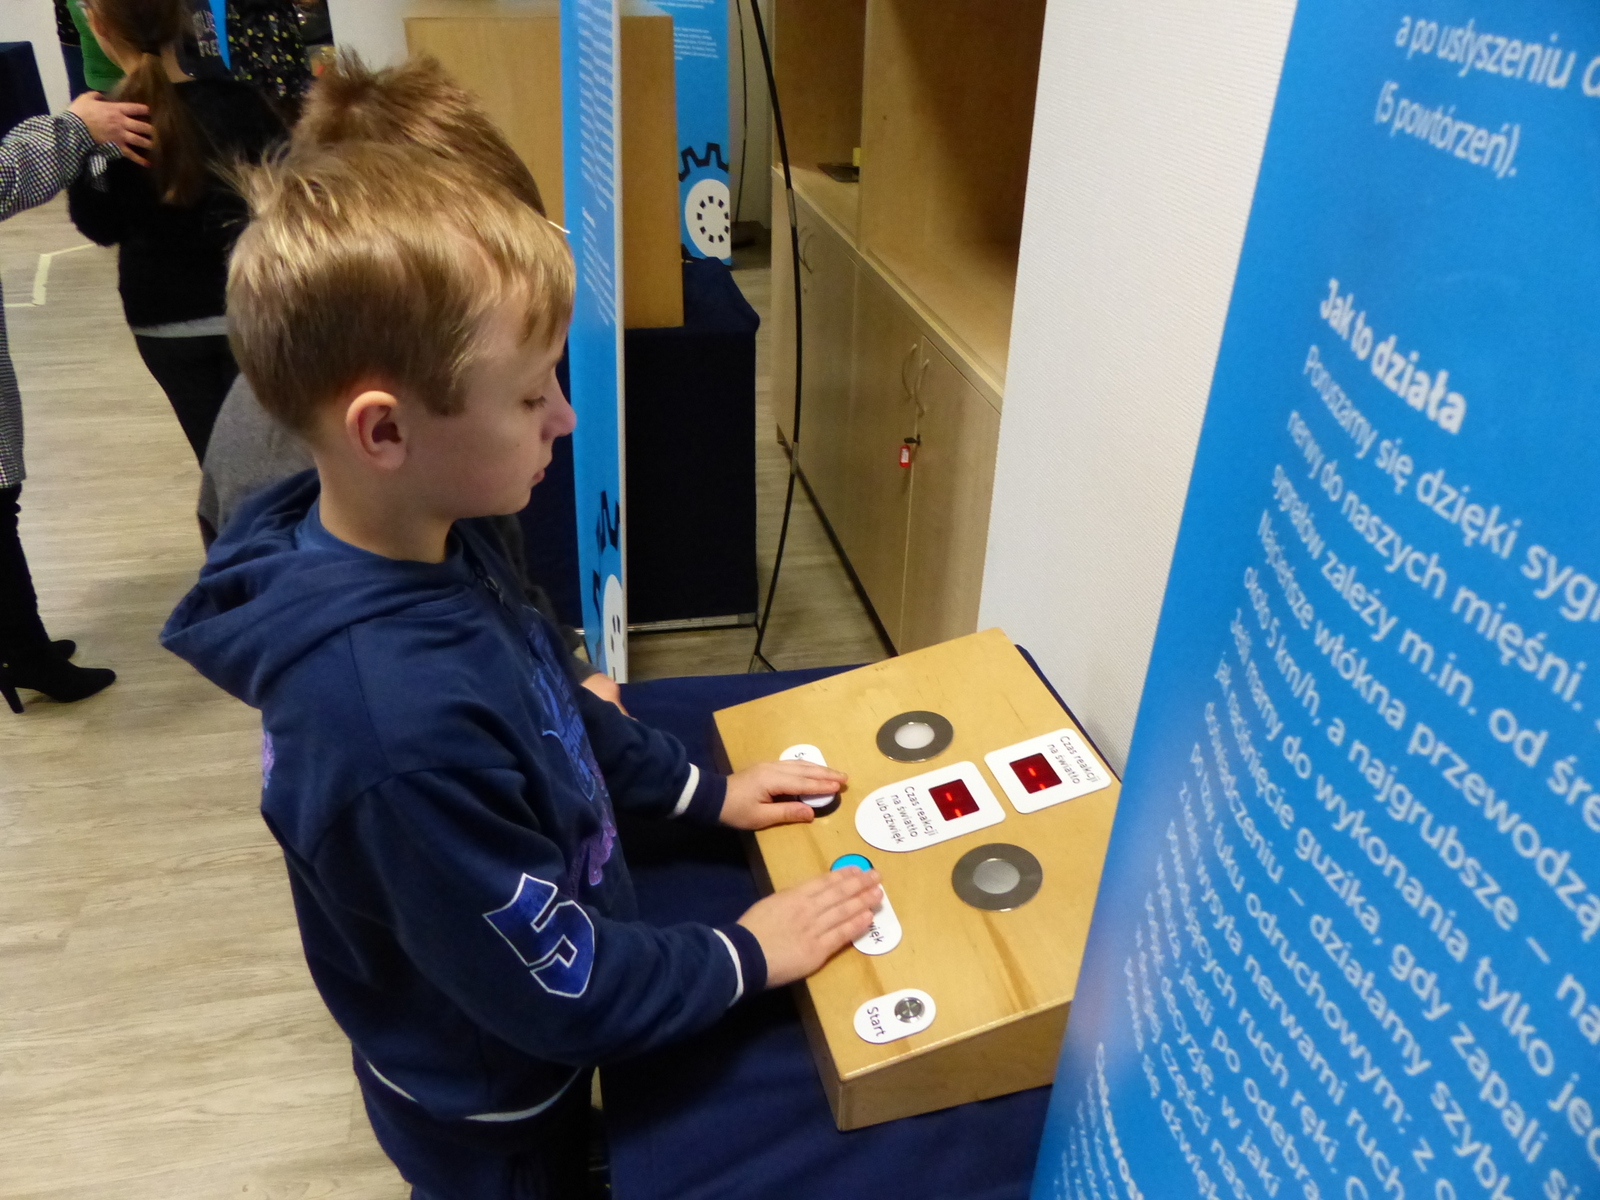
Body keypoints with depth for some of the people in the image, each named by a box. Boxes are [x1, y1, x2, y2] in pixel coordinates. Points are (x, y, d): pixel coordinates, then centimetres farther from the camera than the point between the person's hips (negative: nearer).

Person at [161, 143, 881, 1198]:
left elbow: (548, 705, 3)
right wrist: (746, 956, -17)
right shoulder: (400, 727, -43)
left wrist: (704, 791, 2)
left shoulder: (433, 544, -16)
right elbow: (559, 991, -30)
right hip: (489, 1110, -6)